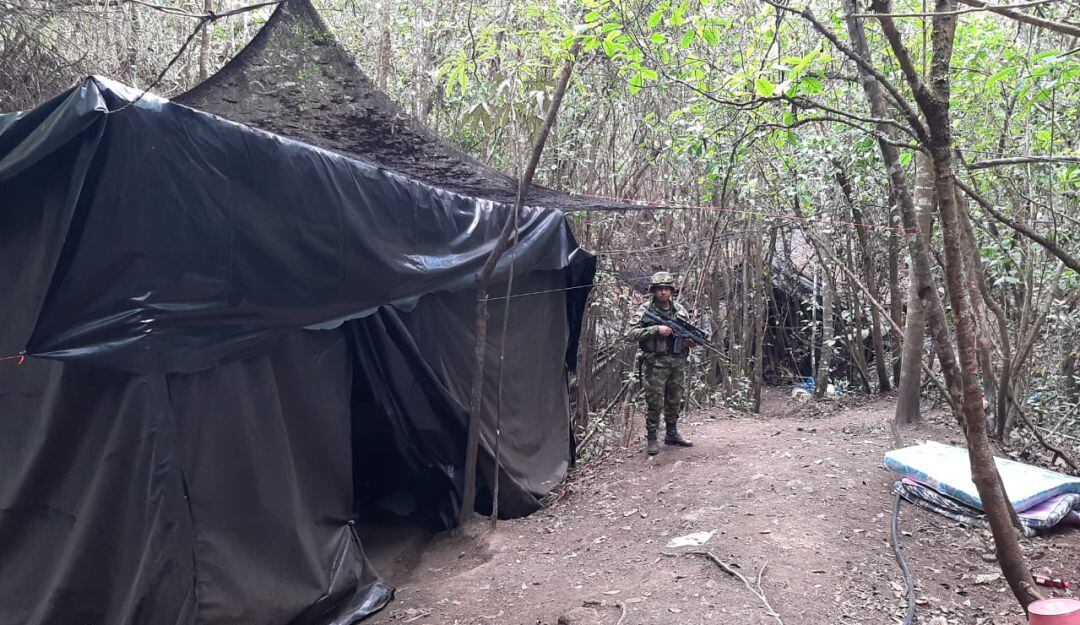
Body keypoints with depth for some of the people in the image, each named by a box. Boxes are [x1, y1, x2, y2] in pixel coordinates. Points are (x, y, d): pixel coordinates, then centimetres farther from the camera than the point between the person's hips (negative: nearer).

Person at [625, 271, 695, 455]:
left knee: (675, 401, 13)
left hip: (678, 362, 5)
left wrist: (690, 341, -4)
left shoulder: (680, 310, 8)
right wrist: (656, 329, -22)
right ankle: (651, 438, 9)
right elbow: (631, 333, -14)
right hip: (655, 363, -5)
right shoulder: (645, 310, -6)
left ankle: (672, 434, 28)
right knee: (655, 402, -2)